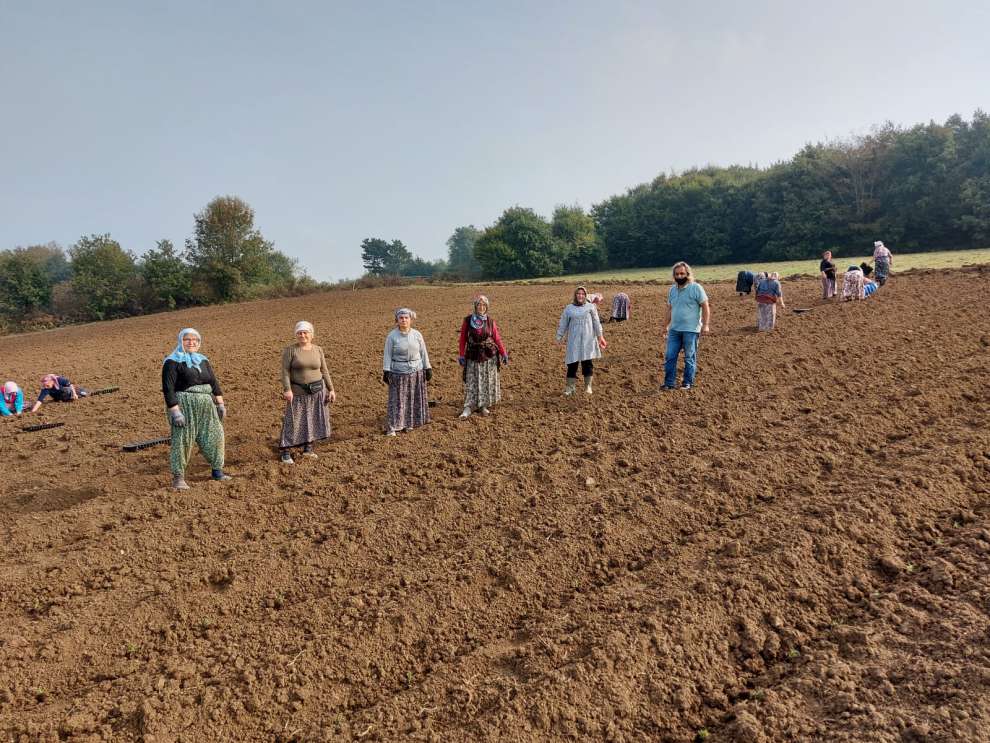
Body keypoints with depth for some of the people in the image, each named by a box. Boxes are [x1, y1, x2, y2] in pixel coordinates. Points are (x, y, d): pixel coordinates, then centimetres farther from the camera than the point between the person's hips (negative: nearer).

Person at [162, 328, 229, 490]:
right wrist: (175, 412, -18)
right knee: (182, 440, -6)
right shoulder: (173, 362, -5)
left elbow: (214, 383, 17)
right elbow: (168, 388, -12)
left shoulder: (203, 360, 14)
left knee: (214, 436, 9)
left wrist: (220, 404, 11)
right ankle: (178, 477, 3)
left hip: (206, 406, 6)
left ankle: (217, 470, 24)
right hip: (184, 405, -6)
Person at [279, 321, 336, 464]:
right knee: (293, 421, -3)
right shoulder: (290, 350, -8)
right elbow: (285, 371, -12)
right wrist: (287, 390, -23)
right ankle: (284, 452, 2)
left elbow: (324, 371, 7)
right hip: (298, 392, -4)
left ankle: (308, 447, 22)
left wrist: (331, 389, 4)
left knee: (314, 419, 8)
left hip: (317, 390, 4)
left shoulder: (318, 350, 2)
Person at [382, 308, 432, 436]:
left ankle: (409, 424, 24)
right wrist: (386, 371, -9)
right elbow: (387, 355, -4)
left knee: (414, 399, 9)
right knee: (397, 400, -3)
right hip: (398, 373, -3)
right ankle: (392, 427, 1)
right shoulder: (392, 336, -5)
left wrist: (428, 368, 6)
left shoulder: (417, 334, 2)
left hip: (416, 372, 3)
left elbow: (423, 353, 7)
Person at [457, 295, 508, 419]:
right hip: (473, 356, -2)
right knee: (472, 383, -1)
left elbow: (497, 338, 2)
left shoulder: (490, 321, -1)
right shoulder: (468, 320, -5)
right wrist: (461, 356, -4)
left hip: (489, 356, 2)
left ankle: (483, 405, 21)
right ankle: (468, 408, 2)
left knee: (488, 382, 8)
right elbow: (462, 339, -2)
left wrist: (504, 354, 0)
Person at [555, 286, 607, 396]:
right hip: (574, 340, 0)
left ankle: (588, 386, 16)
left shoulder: (590, 307, 3)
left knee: (588, 363, 3)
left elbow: (596, 322, 6)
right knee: (573, 363, -1)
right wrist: (559, 336, 8)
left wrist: (600, 335, 5)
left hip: (588, 339, 0)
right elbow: (563, 324, 9)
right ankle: (570, 386, 6)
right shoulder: (569, 308, 4)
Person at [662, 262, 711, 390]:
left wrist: (705, 324, -15)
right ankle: (669, 383, 10)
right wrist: (666, 325, 18)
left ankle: (688, 382, 15)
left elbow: (705, 307, -8)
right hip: (674, 329, 6)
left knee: (690, 357, 4)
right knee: (669, 356, 3)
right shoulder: (672, 289, 12)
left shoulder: (696, 288, -7)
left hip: (691, 330, -6)